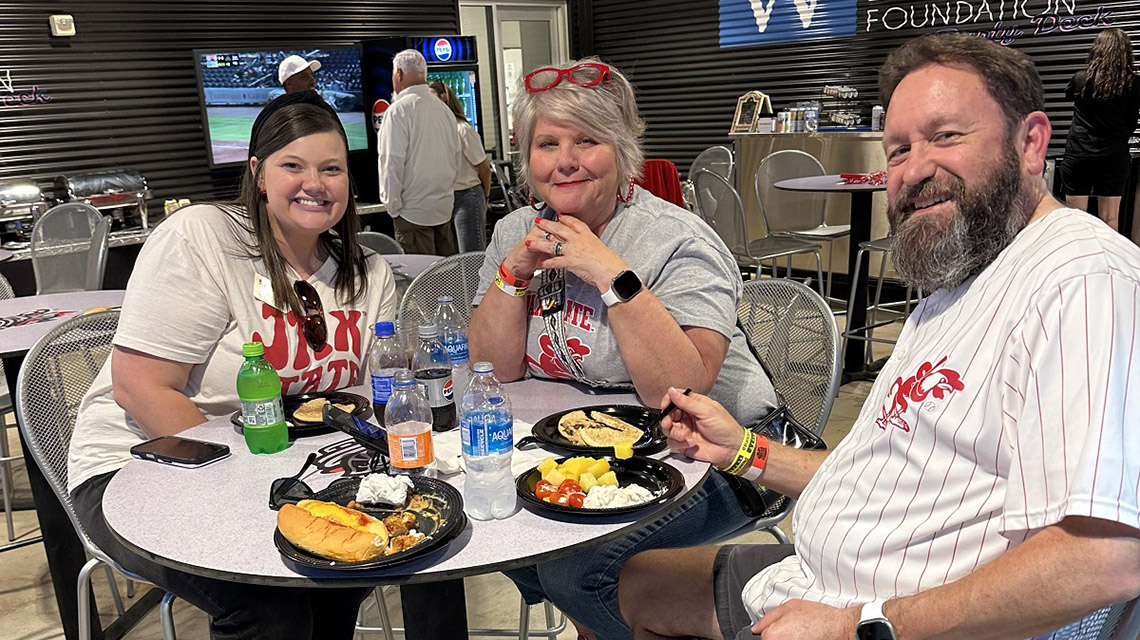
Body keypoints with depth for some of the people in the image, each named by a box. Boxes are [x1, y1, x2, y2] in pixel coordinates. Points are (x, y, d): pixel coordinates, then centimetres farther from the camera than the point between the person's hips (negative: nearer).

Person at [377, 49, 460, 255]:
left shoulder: (398, 110, -11)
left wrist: (393, 206, -6)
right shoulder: (444, 109, 10)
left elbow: (392, 163, -14)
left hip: (413, 210, -7)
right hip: (444, 207, 7)